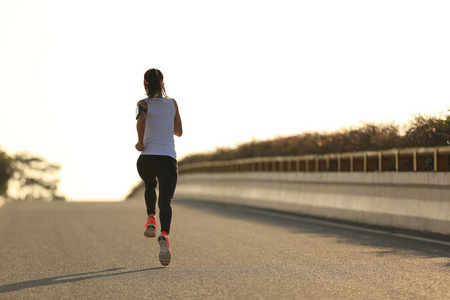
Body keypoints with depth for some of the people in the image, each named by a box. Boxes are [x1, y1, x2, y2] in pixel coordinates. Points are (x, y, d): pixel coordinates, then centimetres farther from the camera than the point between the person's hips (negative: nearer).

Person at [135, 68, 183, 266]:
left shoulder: (144, 104, 3)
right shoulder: (172, 103, 12)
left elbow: (141, 119, -20)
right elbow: (179, 132, 20)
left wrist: (140, 142, -7)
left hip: (146, 159, 0)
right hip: (168, 159, 0)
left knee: (150, 185, 33)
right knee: (165, 201, -8)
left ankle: (151, 218, 11)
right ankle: (164, 235, -34)